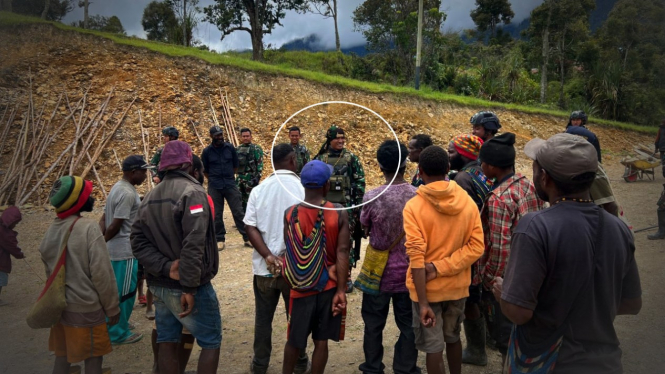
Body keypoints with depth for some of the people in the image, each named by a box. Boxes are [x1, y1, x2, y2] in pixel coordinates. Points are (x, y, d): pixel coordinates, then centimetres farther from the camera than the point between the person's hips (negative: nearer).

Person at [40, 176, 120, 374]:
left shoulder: (51, 230, 2)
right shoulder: (88, 227, -19)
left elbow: (49, 271, 11)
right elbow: (102, 273, -19)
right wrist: (112, 307, -8)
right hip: (85, 307, -7)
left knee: (62, 354, 19)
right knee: (93, 357, 7)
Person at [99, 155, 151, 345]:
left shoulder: (118, 187, 11)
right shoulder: (128, 194, -21)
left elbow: (104, 219, 10)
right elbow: (115, 225, -21)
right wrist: (102, 242, -7)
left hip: (115, 250, 10)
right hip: (126, 251, -10)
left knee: (116, 291, 21)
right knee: (124, 293, 3)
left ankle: (111, 327, 34)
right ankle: (118, 333, 14)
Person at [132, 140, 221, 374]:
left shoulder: (149, 197, 8)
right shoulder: (192, 192, -16)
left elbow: (138, 242, -1)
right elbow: (193, 245, -26)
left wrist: (166, 267, -12)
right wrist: (189, 288, -23)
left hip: (159, 285, 8)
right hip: (190, 286, -7)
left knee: (167, 344, 14)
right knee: (211, 343, 5)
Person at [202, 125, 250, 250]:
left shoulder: (230, 148, 2)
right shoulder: (207, 151, -1)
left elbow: (236, 166, 13)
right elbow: (204, 170, 10)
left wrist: (229, 177, 11)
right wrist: (213, 180, 8)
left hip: (230, 185, 0)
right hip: (214, 188, 0)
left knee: (238, 212, 1)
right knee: (217, 215, 5)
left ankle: (247, 237, 6)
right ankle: (220, 239, 15)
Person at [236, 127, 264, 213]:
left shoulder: (256, 148, -4)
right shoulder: (238, 149, 15)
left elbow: (260, 164, -9)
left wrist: (257, 177, -17)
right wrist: (234, 177, 17)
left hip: (250, 179, -6)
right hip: (239, 179, 7)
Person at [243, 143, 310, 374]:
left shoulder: (259, 190, -1)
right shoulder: (303, 188, -10)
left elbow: (250, 227, -7)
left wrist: (268, 256, -12)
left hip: (264, 267, 2)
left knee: (263, 318, 15)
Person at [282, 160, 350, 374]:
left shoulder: (290, 214, -8)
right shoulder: (340, 214, -11)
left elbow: (291, 252, -8)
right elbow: (342, 252, -13)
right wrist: (341, 290, -11)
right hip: (329, 287, -1)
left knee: (294, 340, 18)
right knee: (321, 341, 10)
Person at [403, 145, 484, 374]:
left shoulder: (414, 207, -18)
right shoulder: (467, 202, -5)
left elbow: (416, 258, -21)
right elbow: (476, 247, -9)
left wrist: (423, 303, -20)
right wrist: (440, 267, -14)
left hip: (428, 289, -4)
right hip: (457, 286, 4)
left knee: (433, 347, 9)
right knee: (453, 338, 25)